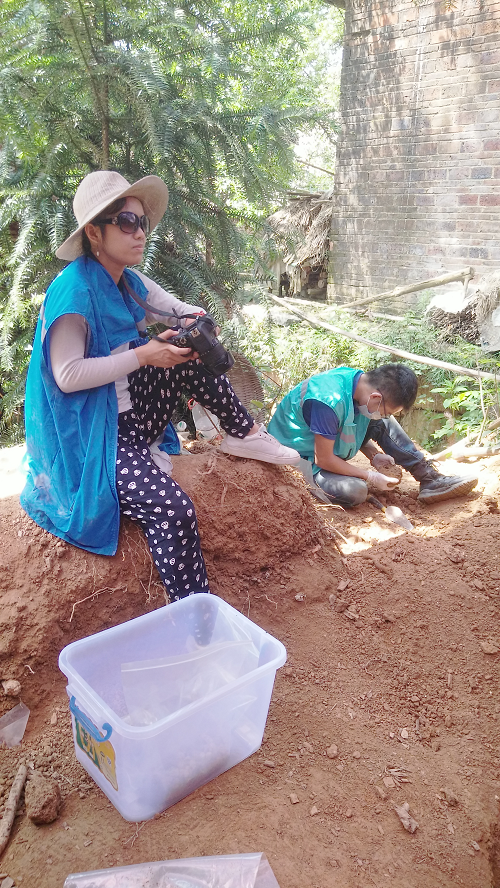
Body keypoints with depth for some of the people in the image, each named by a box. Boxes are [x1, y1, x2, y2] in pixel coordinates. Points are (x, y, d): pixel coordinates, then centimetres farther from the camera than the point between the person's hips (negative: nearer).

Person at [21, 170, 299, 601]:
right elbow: (67, 375, -24)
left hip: (128, 415, 9)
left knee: (191, 359, 3)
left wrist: (193, 321, -7)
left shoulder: (130, 283, 6)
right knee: (173, 508, -26)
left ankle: (245, 435, 13)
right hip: (91, 436, -9)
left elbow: (177, 312, 17)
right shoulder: (73, 290, -19)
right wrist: (143, 356, -24)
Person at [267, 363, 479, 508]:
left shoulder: (357, 379, -8)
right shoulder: (330, 402, -36)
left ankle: (430, 479, 1)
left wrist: (374, 455, -3)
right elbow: (323, 459, -28)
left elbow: (354, 428, 11)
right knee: (355, 491, -32)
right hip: (302, 457, -9)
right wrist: (371, 477, -18)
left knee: (382, 424, -2)